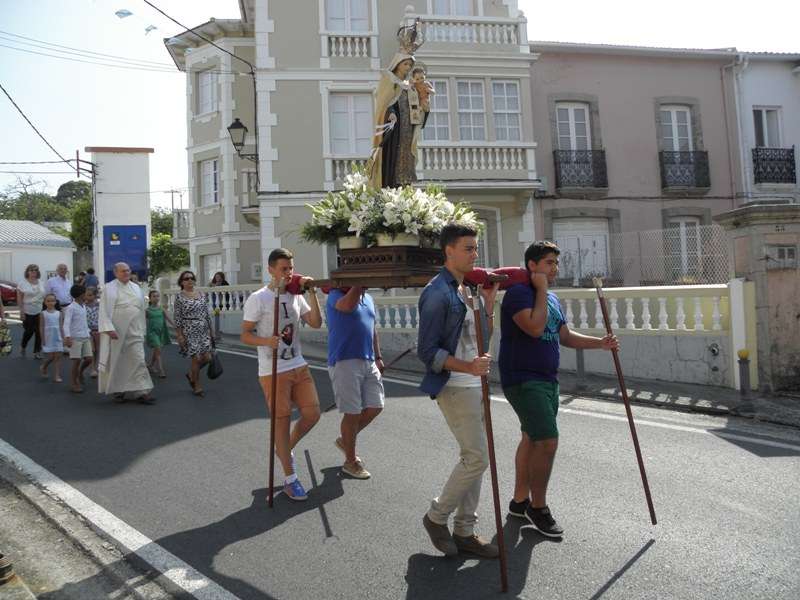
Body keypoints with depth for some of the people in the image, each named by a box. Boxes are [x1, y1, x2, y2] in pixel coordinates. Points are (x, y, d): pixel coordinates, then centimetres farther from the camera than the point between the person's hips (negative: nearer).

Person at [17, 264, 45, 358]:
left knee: (39, 332, -1)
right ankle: (22, 346, 28)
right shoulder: (22, 283, -3)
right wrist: (21, 311, -11)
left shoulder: (41, 283, 10)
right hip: (28, 312, -3)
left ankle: (37, 352, 7)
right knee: (29, 331, 0)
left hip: (40, 311, 3)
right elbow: (19, 298, -5)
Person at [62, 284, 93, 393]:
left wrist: (88, 334, 25)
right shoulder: (71, 308, -10)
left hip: (85, 337, 7)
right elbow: (66, 324, -19)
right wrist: (67, 337, -32)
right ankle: (74, 383, 9)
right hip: (75, 338, -7)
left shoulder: (84, 307, 14)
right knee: (77, 360, -4)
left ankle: (80, 372, 30)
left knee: (89, 358, 2)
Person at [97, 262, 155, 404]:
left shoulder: (136, 288, 12)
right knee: (117, 362, 6)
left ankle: (142, 392, -4)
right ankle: (118, 390, 20)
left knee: (138, 360, -4)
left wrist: (142, 330, 12)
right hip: (116, 333, -3)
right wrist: (109, 328, -18)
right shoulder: (109, 288, -1)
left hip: (134, 332, 3)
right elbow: (104, 311, -7)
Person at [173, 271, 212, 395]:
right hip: (190, 331, -5)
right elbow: (177, 317, -6)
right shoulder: (179, 296, -4)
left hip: (203, 330, 5)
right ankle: (196, 386, 12)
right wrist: (179, 335, -10)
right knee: (196, 358, -5)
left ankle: (191, 374, 29)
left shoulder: (201, 294, 10)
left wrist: (209, 329, 10)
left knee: (206, 357, 0)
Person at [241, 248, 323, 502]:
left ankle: (284, 450, 32)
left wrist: (311, 293, -9)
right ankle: (290, 479, 14)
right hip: (273, 371, -6)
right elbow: (245, 335, -8)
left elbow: (316, 323, -2)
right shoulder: (258, 299, -9)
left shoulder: (296, 296, 7)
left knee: (312, 413, 6)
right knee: (281, 420, 2)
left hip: (299, 366, 6)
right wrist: (266, 341, -27)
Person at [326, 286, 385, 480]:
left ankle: (346, 440, 31)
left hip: (368, 362, 8)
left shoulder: (368, 298, 15)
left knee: (375, 407, 8)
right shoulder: (336, 296, -8)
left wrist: (378, 357, 20)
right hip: (344, 362, -8)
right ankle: (351, 462, 17)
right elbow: (348, 305, -33)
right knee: (353, 413, -1)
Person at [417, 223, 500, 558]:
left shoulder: (470, 289, 13)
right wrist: (468, 367, -27)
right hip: (454, 388, -9)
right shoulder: (438, 293, -15)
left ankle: (464, 531, 22)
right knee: (477, 459, -8)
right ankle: (436, 517, 13)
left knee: (472, 459, 11)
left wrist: (489, 303, 6)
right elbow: (427, 352, -18)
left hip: (476, 385, 9)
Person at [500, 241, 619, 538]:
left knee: (532, 438, 15)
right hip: (524, 380, -9)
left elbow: (565, 336, 19)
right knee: (548, 441, -12)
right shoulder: (518, 293, -14)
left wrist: (600, 343, 6)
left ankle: (520, 500, 29)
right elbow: (535, 327, -28)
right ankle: (538, 507, 5)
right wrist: (541, 290, -18)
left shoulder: (552, 298, 15)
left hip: (547, 379, 9)